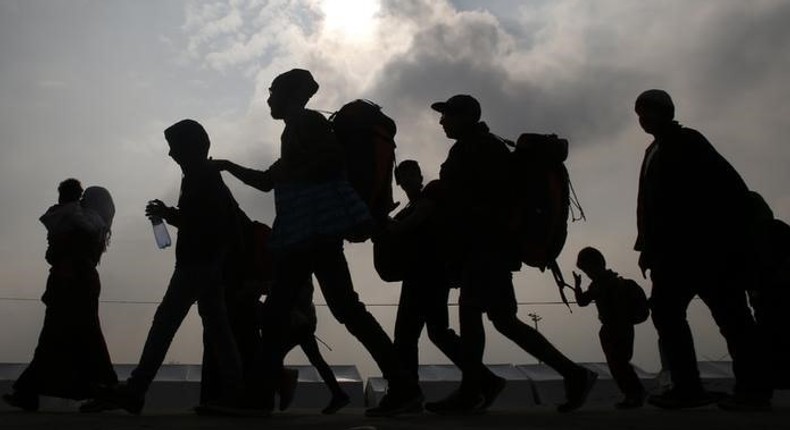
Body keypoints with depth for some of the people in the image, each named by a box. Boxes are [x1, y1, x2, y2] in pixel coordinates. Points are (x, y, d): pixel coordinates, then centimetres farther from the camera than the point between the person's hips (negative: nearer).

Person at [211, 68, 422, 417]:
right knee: (276, 312, 8)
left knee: (345, 307, -15)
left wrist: (291, 170, -13)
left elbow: (337, 159, -17)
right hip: (303, 232, 10)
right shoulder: (294, 132, 26)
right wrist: (229, 167, 35)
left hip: (317, 227, -10)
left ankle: (403, 387, -14)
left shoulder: (308, 122, -1)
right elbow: (267, 182, 34)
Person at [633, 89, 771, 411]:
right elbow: (649, 203, 20)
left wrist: (732, 233, -18)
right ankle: (688, 387, 0)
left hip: (701, 242, -8)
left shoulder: (686, 141, 0)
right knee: (665, 310, 0)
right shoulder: (654, 153, 23)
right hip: (672, 247, 9)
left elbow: (727, 184, -9)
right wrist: (648, 247, 11)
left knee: (728, 311, -8)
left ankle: (753, 389, -7)